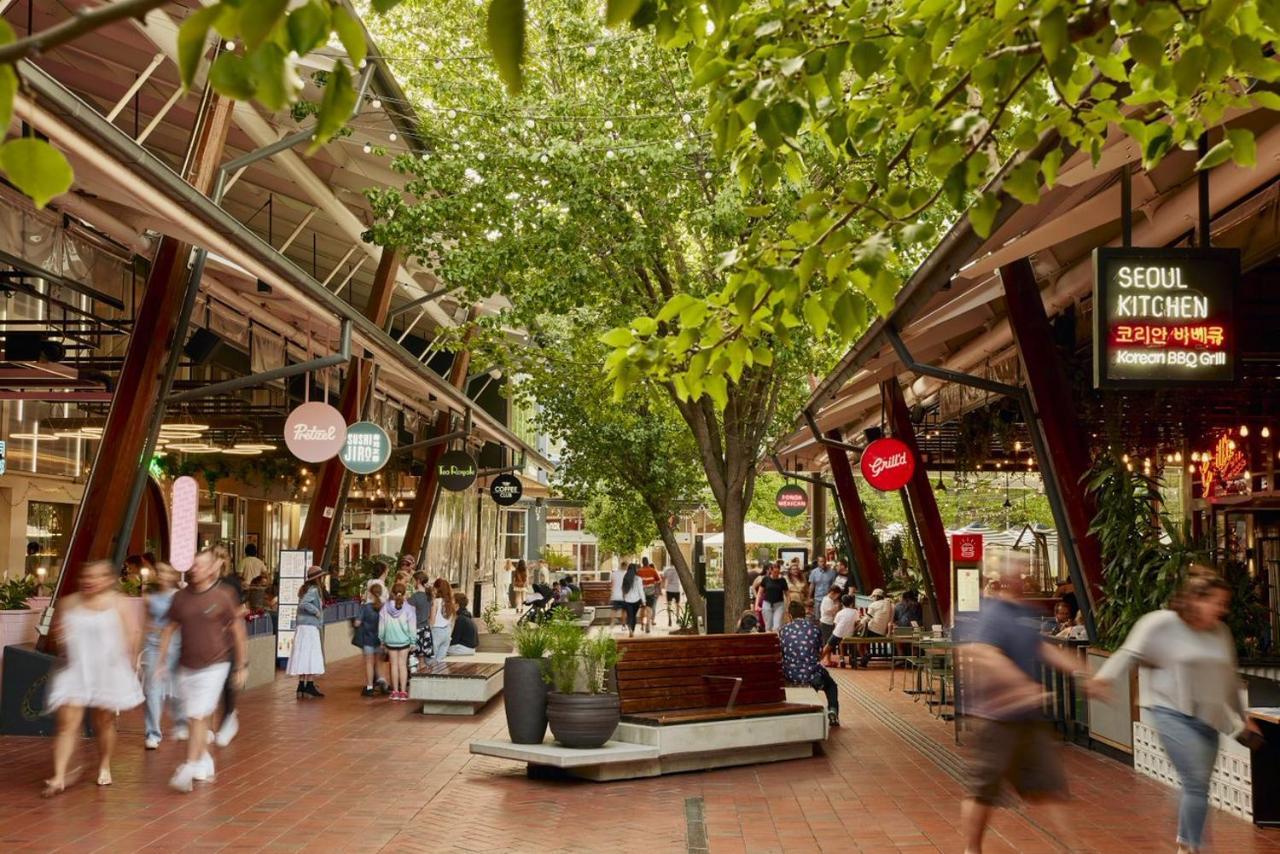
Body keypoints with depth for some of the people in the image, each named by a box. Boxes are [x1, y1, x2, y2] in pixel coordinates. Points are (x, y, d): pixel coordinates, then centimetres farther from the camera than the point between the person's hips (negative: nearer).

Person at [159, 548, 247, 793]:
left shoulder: (223, 596, -9)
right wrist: (161, 661, 7)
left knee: (198, 717, -12)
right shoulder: (181, 597, 2)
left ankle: (188, 769, -10)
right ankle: (205, 763, 29)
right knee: (195, 718, 13)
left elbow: (238, 632, -3)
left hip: (214, 665, -5)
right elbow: (169, 629, 11)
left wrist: (241, 666, -2)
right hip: (186, 667, 5)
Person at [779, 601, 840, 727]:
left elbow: (779, 655, 9)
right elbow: (820, 655, 8)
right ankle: (833, 710, 5)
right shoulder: (814, 628, 3)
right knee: (830, 685, 32)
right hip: (811, 674, 0)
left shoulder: (783, 630, 3)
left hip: (790, 676, 0)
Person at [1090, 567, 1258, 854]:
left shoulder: (1221, 632, 11)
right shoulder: (1163, 623, -7)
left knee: (1197, 788, 11)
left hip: (1208, 719, 6)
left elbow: (1230, 679, 22)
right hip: (1173, 713, -6)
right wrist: (1107, 676, -25)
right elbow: (1131, 652, -9)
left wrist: (1242, 715, 27)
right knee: (1197, 783, -15)